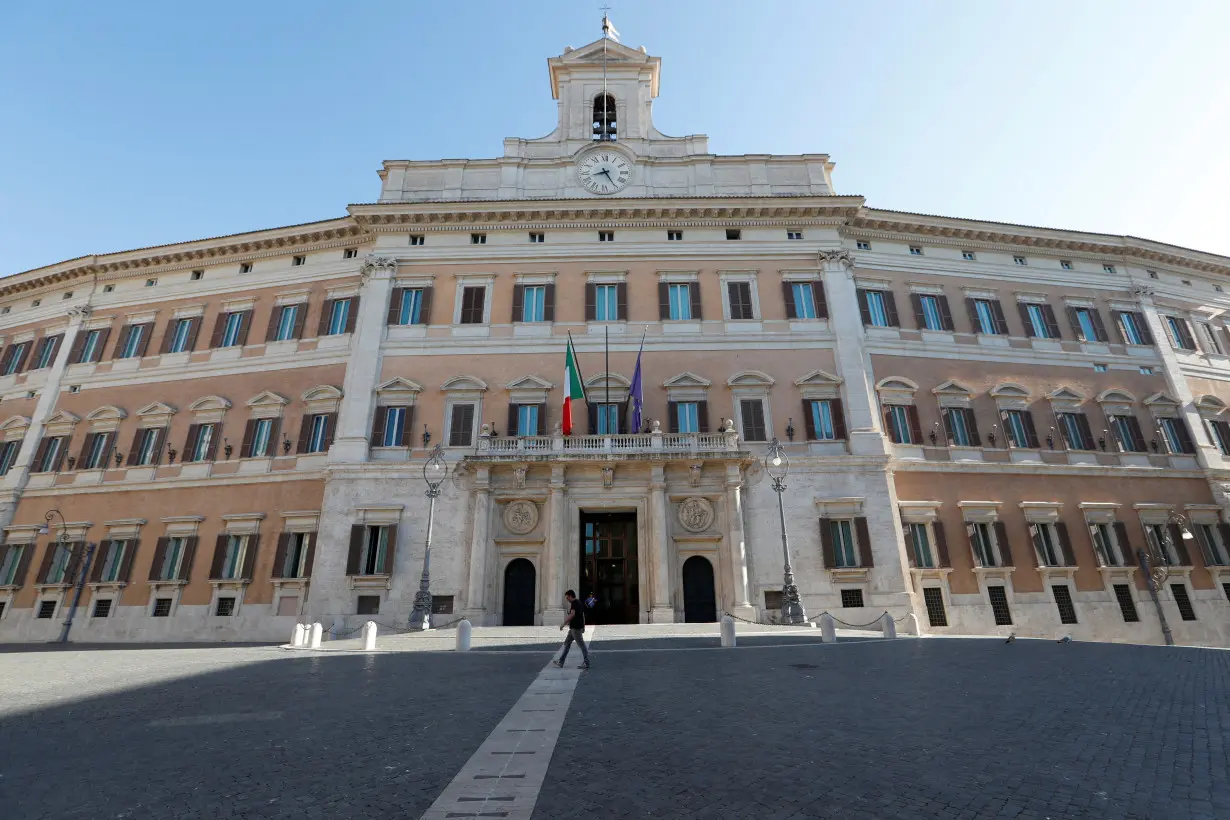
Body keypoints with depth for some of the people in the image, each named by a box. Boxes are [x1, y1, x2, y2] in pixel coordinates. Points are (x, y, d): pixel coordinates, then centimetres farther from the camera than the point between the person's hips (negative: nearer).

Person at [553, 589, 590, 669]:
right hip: (574, 628, 10)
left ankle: (586, 663, 1)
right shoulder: (579, 603, 15)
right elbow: (583, 615, 19)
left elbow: (572, 614, -27)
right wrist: (583, 627, 23)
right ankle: (560, 662, 19)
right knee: (567, 643, 14)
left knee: (581, 645, -4)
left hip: (575, 628, -10)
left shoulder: (574, 603, -14)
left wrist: (563, 624, -24)